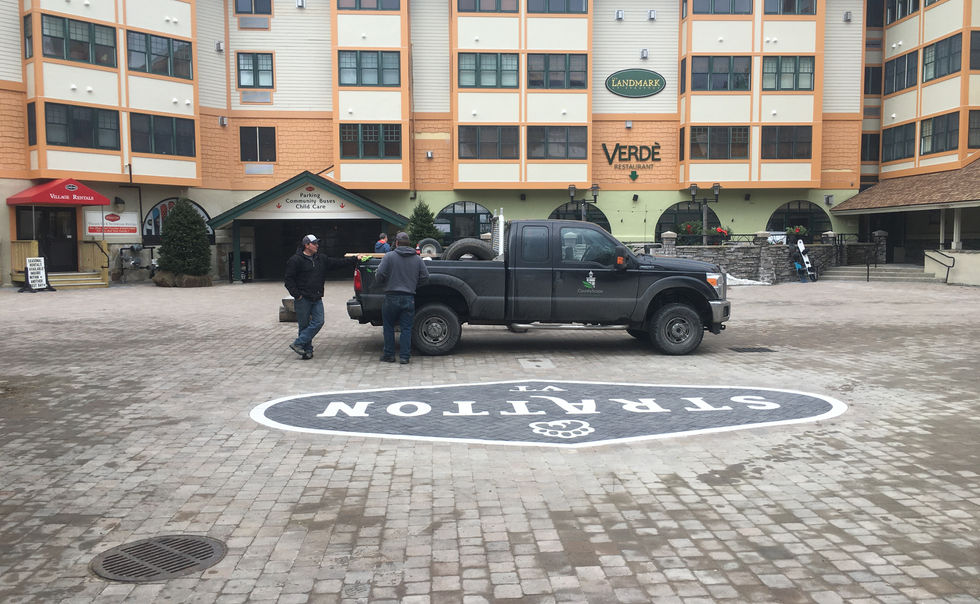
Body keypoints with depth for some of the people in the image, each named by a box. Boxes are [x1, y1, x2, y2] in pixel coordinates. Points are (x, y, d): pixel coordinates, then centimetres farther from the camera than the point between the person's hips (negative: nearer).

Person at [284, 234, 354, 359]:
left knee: (318, 322, -8)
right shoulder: (296, 260, -5)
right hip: (303, 299, -5)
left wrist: (354, 260, 12)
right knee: (304, 325, 1)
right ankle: (307, 350, 11)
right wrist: (296, 295, -13)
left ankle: (298, 344, -4)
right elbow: (289, 279, -7)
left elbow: (337, 262, 17)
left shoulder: (321, 259, 14)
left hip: (317, 299, 6)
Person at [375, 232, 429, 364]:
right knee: (406, 328, 7)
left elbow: (380, 275, -10)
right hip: (409, 298, 2)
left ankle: (389, 355, 16)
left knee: (388, 327, 12)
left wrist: (381, 282, 13)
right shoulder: (417, 259, 7)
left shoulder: (389, 256, -4)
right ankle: (404, 356, 5)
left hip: (392, 297, -2)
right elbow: (425, 277, 5)